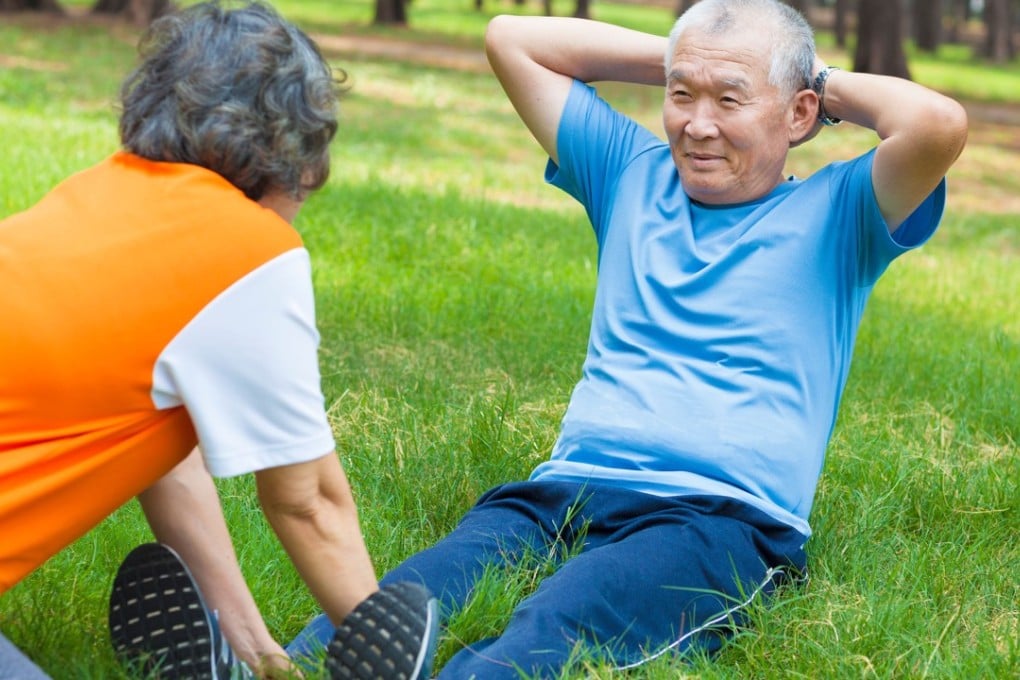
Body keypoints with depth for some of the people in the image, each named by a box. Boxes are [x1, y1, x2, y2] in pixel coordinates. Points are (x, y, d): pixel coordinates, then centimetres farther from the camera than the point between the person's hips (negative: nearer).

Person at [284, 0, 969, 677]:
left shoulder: (834, 214, 10)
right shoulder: (633, 173, 23)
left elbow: (939, 123, -11)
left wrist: (830, 85, 9)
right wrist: (677, 62, 23)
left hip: (723, 519, -4)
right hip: (560, 495, 5)